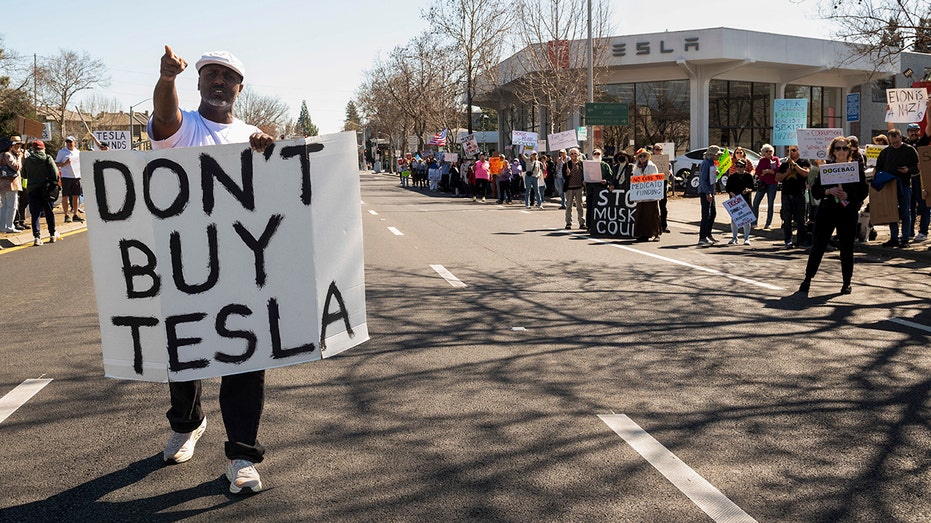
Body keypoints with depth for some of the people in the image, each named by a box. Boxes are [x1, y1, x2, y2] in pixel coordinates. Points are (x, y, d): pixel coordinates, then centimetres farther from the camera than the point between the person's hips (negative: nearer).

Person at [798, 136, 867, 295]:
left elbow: (863, 192, 4)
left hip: (848, 213, 0)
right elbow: (815, 191, 2)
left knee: (847, 248, 4)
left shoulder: (857, 167, 5)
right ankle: (807, 279, 11)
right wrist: (829, 191, -16)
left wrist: (848, 196, -13)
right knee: (818, 246, 0)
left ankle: (847, 282, 16)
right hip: (827, 211, 0)